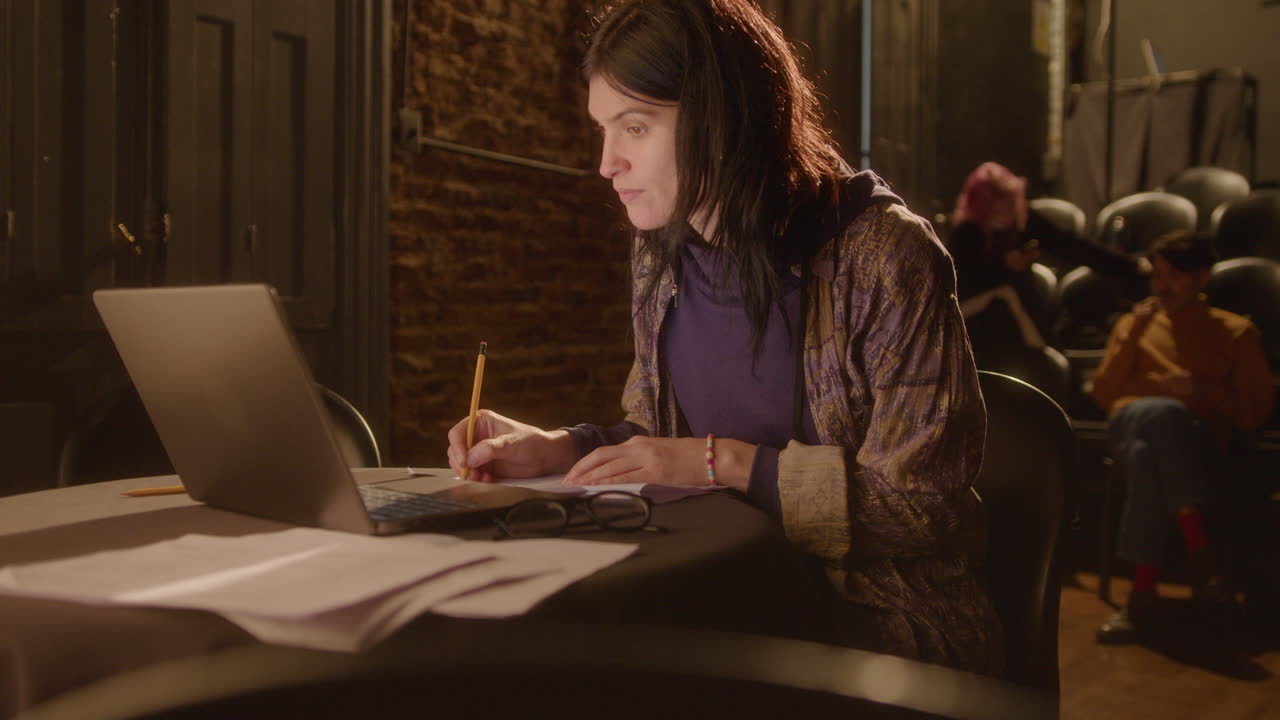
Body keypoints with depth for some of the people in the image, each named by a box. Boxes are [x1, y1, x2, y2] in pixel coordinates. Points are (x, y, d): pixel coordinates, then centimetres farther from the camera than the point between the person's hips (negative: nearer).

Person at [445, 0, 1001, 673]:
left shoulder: (882, 255, -17)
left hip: (875, 610, -5)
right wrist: (550, 448, -4)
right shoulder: (659, 253, 3)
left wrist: (725, 463, -20)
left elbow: (923, 498, -15)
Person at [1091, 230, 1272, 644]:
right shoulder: (1134, 324, 27)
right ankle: (1198, 549, -38)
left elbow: (1255, 412, 10)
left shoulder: (1236, 332, 19)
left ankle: (1144, 594, -40)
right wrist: (1132, 337, 3)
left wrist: (1201, 390, -7)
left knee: (1148, 454, -41)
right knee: (1162, 411, -39)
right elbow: (1103, 393, 14)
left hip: (1197, 438, -2)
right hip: (1131, 424, 2)